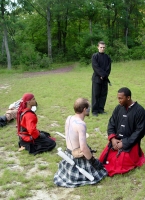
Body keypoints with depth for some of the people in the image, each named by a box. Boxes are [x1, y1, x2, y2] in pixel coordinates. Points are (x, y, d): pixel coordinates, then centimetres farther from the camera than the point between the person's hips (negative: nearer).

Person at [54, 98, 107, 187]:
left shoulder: (69, 118, -3)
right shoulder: (81, 124, -28)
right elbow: (83, 148, -31)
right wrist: (93, 160, -15)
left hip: (69, 153, 8)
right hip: (78, 157, -8)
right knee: (97, 165, 10)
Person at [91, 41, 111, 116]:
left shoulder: (107, 57, 9)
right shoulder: (95, 56, -3)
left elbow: (108, 68, 4)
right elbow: (96, 67, -11)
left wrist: (105, 76, -10)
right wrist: (103, 74, -15)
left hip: (105, 79, 4)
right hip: (96, 78, -4)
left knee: (103, 94, 6)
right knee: (95, 94, -2)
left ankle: (101, 109, 15)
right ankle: (94, 110, 2)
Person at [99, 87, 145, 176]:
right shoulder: (118, 108, 3)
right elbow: (111, 124, 7)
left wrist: (124, 143, -16)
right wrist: (113, 139, -10)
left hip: (130, 143, -5)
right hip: (116, 140, 6)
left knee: (119, 164, -18)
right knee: (103, 159, -5)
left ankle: (133, 156, 11)